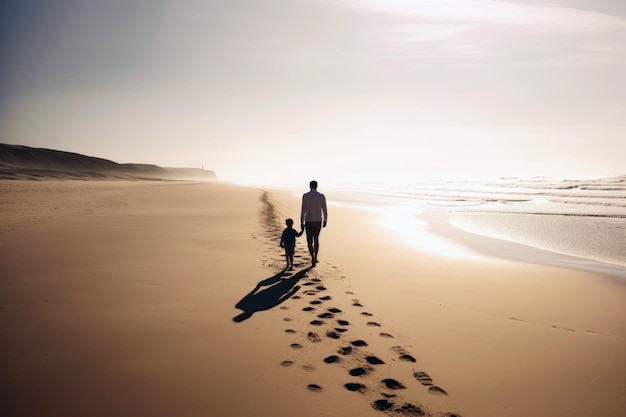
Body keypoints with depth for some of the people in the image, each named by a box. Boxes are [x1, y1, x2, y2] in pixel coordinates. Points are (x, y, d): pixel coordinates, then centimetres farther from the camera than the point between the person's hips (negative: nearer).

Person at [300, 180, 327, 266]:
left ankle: (313, 258, -10)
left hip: (309, 221, -2)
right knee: (316, 238, 22)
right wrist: (325, 221, 11)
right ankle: (315, 258, 25)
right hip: (318, 221, 2)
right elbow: (325, 210, -2)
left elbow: (303, 211, -11)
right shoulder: (322, 196, -6)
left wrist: (302, 223, -3)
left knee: (310, 241, 9)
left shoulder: (305, 196, -10)